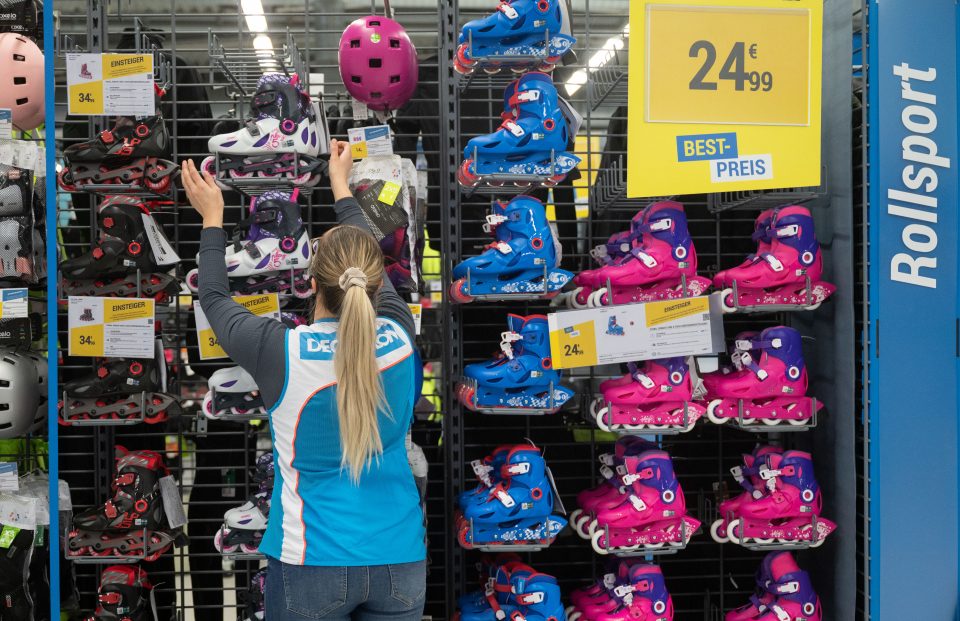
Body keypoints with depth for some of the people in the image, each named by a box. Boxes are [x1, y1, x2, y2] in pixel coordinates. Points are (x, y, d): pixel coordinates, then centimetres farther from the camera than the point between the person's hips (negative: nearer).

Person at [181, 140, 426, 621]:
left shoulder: (282, 353, -17)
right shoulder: (398, 339, -9)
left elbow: (215, 298, 4)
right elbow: (371, 269, 12)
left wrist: (212, 218, 18)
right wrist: (340, 185, 26)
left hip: (311, 564, -2)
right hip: (399, 562, 3)